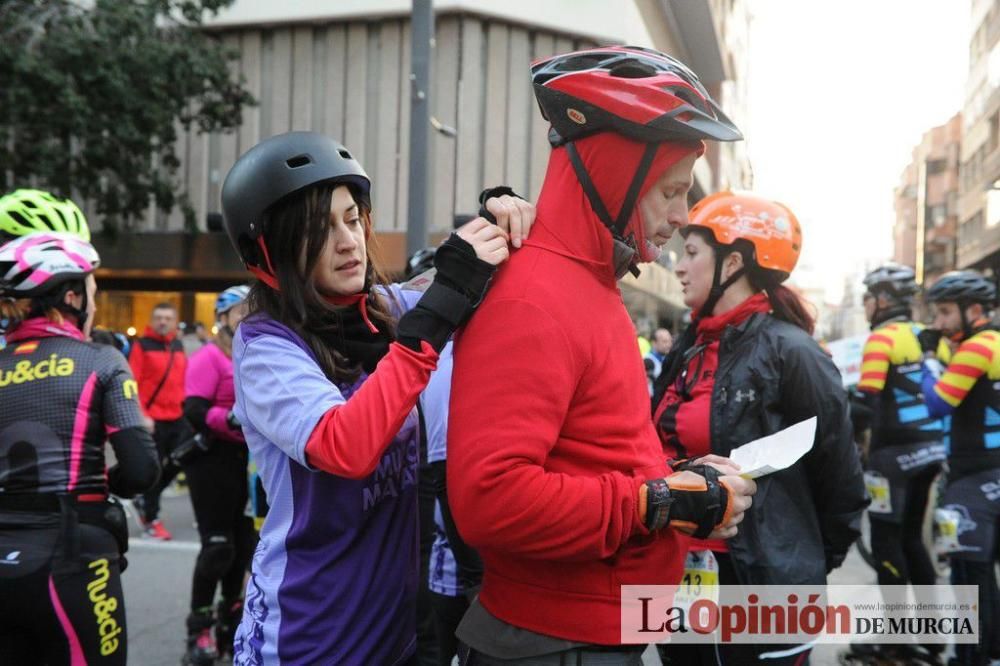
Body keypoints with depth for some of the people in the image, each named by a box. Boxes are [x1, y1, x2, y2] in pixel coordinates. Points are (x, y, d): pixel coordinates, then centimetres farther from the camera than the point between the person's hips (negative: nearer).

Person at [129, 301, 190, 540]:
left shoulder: (179, 347, 13)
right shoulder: (142, 346, -5)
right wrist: (142, 415, -17)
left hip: (179, 418, 6)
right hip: (153, 420, -5)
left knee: (177, 463, 5)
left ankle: (145, 501, 27)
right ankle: (151, 519, 17)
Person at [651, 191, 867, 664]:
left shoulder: (790, 353, -14)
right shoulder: (691, 349, 7)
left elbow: (839, 479, -9)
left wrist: (807, 565, 2)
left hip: (760, 590, -7)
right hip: (679, 577, 7)